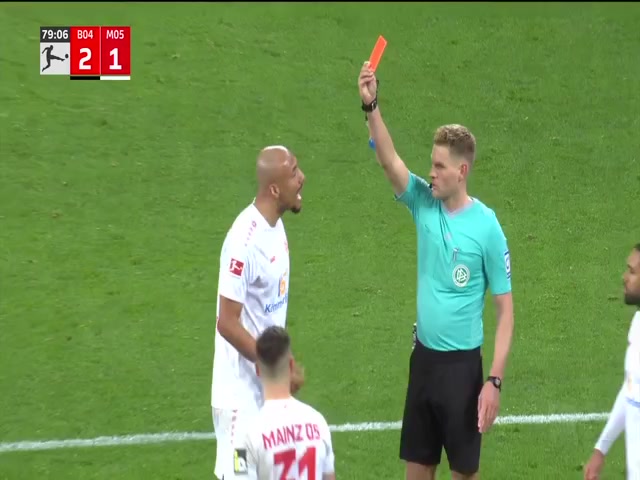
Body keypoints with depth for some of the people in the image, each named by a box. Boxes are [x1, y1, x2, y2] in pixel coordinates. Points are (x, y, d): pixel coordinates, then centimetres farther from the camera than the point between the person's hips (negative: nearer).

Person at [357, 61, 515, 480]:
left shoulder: (486, 227, -13)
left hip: (462, 363, -5)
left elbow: (505, 310, -11)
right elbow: (389, 160, -18)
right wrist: (371, 106, -33)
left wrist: (495, 381, -16)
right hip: (423, 356, 5)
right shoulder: (424, 203, -1)